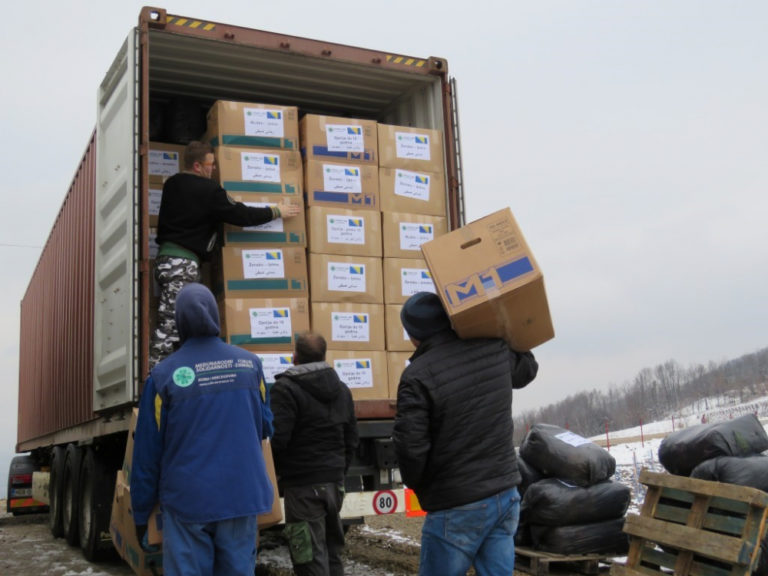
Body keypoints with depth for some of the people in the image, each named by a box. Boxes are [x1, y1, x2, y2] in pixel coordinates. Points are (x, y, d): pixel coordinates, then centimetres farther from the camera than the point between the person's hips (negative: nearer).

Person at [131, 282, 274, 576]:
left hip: (187, 501, -2)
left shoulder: (164, 374, -5)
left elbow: (147, 453, -1)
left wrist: (141, 514, 9)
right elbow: (266, 426, 12)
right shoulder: (250, 363, 2)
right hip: (242, 496, 3)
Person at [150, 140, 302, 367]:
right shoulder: (208, 190, -9)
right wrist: (276, 211, 5)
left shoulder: (171, 184, 15)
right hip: (184, 261, -8)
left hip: (165, 256, 9)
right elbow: (241, 215, -7)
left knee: (169, 323, 11)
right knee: (170, 325, -11)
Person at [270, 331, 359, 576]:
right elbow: (351, 439, 14)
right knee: (332, 551, 18)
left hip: (303, 484, -7)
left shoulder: (286, 388, -12)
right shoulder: (341, 389, 12)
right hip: (335, 482, 7)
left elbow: (277, 438, -19)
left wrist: (277, 472, -1)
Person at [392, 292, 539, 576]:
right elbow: (528, 368, 24)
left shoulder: (418, 375, -17)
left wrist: (418, 485, 2)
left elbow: (409, 447, -17)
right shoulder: (496, 351, 1)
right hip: (506, 497, 6)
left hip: (457, 508, -6)